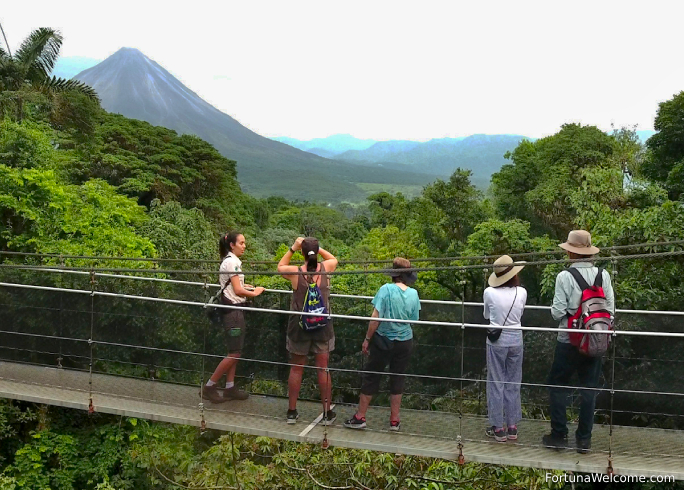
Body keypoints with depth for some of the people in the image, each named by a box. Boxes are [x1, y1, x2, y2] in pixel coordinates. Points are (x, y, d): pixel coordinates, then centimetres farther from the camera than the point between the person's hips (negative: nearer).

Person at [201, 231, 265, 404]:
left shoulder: (230, 260, 14)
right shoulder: (232, 262, -16)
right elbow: (238, 290, -19)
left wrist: (251, 287, 12)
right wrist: (255, 293, -5)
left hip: (233, 310, 10)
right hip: (233, 310, -10)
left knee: (234, 352, 13)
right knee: (234, 354, -4)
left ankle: (230, 388, 20)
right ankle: (209, 387, 4)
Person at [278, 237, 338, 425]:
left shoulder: (295, 272, -12)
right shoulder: (326, 268, -9)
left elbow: (280, 266, 11)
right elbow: (333, 258, 16)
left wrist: (293, 248, 7)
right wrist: (316, 247, 11)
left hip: (299, 326, 0)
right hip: (322, 326, 1)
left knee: (296, 368, 11)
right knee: (323, 369, 7)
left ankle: (292, 412, 21)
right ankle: (327, 414, 16)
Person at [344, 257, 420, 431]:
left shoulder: (386, 290, -14)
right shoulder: (413, 294, -3)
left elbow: (375, 318, -16)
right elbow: (414, 320, 7)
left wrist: (367, 339, -8)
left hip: (383, 340, -3)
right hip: (405, 342, 3)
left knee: (371, 377, 9)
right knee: (398, 378, 14)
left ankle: (360, 417, 17)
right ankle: (394, 421, 20)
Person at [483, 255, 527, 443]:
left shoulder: (490, 292, -11)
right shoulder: (522, 292, -7)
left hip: (496, 341, -2)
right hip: (516, 340, 2)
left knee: (496, 383, 7)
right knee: (513, 384, 13)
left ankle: (498, 428, 12)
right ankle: (512, 427, 20)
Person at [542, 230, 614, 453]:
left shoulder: (564, 277, -14)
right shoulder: (603, 275, -2)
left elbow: (558, 312, -14)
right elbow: (611, 310, 0)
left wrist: (555, 310, 8)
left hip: (569, 340, -4)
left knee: (558, 385, 10)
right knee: (589, 388, 12)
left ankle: (559, 435, 15)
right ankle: (584, 439, 18)